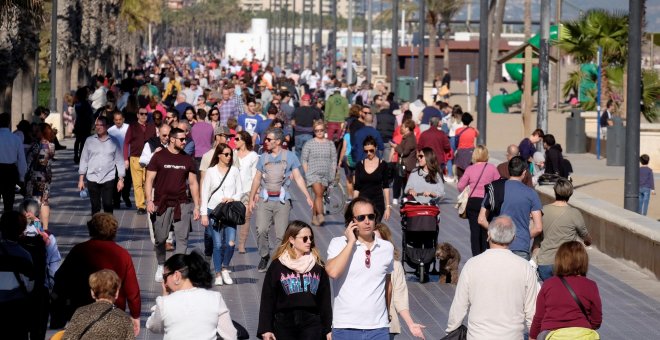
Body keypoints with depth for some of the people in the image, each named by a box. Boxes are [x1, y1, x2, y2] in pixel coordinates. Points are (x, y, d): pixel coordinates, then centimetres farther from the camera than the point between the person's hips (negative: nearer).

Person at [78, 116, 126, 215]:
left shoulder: (113, 142, 2)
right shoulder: (89, 141, 4)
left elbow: (119, 161, 4)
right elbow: (84, 160, 6)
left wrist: (121, 179, 1)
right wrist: (81, 179, 3)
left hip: (108, 178, -1)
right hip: (92, 179, 1)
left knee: (108, 206, -4)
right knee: (95, 207, 5)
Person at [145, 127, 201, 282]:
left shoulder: (187, 159, 8)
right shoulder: (159, 157, 0)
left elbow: (193, 183, 11)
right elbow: (149, 180, -1)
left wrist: (197, 206, 6)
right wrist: (149, 200, -12)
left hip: (182, 205, 2)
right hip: (162, 204, -2)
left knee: (182, 238, -7)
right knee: (160, 238, 3)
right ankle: (161, 266, 25)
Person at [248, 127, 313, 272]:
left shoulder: (290, 156, 3)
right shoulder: (263, 157, 10)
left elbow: (298, 178, 3)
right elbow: (257, 179, 16)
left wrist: (307, 196, -4)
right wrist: (251, 199, 14)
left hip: (282, 200, -2)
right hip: (264, 200, 2)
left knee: (281, 234, -3)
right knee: (261, 230, -11)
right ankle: (264, 257, 8)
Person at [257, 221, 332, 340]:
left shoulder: (318, 266, 5)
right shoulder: (277, 266, -1)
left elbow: (325, 299, 9)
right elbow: (267, 299, 0)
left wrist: (328, 329, 8)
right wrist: (265, 329, -4)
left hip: (311, 325, 1)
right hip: (284, 325, 0)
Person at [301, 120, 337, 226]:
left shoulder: (330, 144, 9)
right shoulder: (309, 144, 2)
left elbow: (334, 160, 11)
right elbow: (304, 160, 4)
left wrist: (333, 175, 5)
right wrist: (306, 173, -4)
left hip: (326, 174, 3)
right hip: (313, 173, -3)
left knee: (318, 195, 6)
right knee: (318, 194, -17)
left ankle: (314, 217, 15)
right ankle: (320, 215, -23)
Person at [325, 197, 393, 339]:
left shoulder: (387, 247, 8)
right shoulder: (338, 244, -1)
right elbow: (333, 272, -19)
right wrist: (351, 242, -12)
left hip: (379, 328, 2)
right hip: (345, 327, -2)